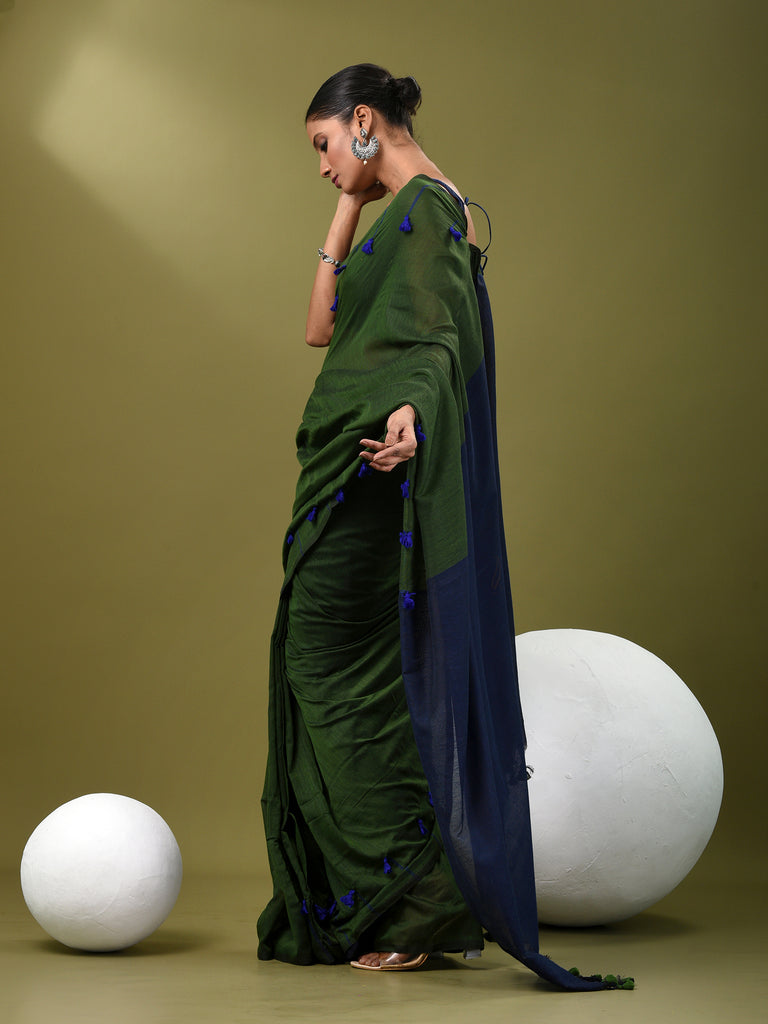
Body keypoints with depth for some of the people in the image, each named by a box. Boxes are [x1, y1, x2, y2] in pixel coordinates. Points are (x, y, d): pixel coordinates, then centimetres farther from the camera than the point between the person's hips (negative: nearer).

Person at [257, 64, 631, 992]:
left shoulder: (427, 204, -9)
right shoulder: (400, 214, 21)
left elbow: (445, 338, -23)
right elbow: (323, 328, 21)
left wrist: (409, 410, -43)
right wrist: (347, 211, 20)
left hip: (370, 476, -10)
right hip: (359, 481, 10)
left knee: (341, 679, -9)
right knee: (330, 674, 11)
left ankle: (419, 901, -6)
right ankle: (361, 907, 16)